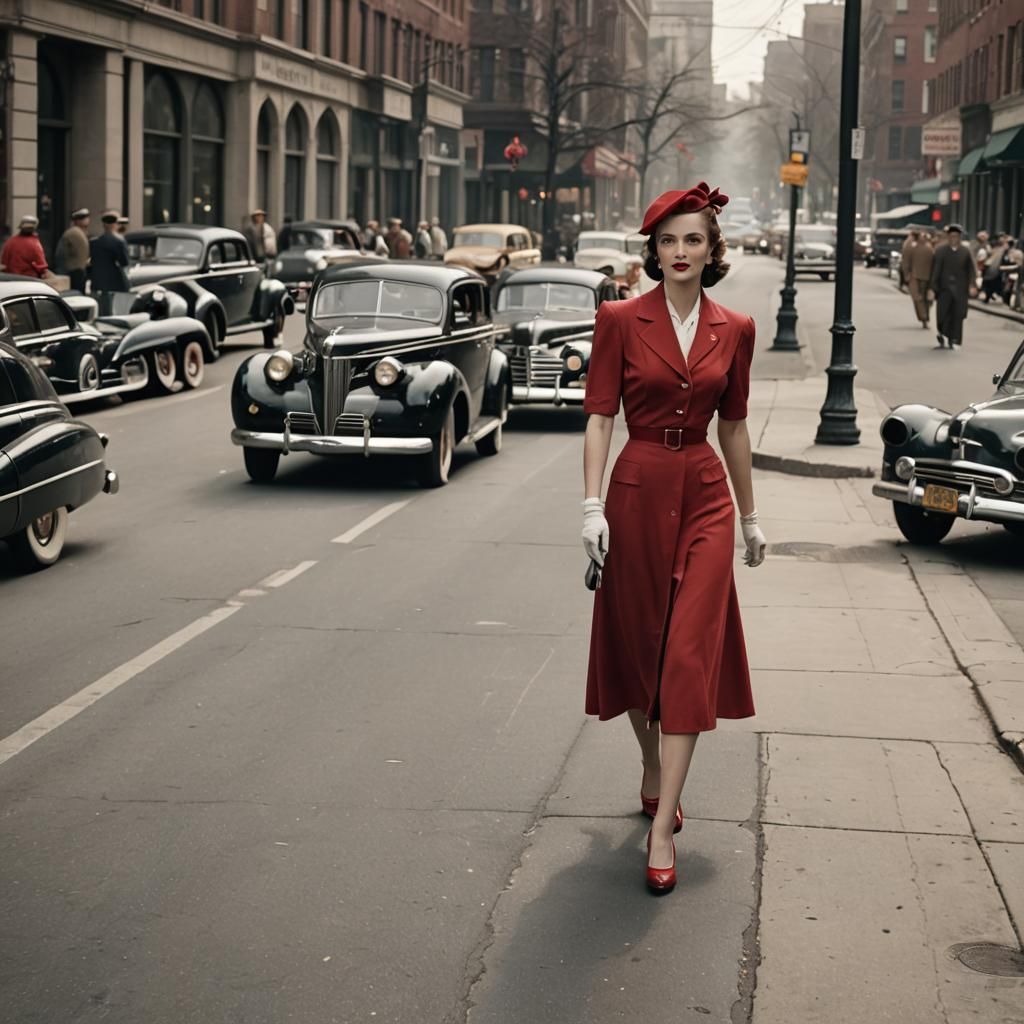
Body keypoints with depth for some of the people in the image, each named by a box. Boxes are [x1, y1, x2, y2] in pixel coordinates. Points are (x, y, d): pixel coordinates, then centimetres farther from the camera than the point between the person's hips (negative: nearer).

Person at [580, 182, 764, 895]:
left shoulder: (734, 330, 4)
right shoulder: (621, 320, -3)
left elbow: (735, 424, 13)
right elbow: (600, 414, -5)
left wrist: (750, 515, 17)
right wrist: (593, 504, -14)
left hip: (706, 495, 1)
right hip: (638, 490, -1)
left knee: (691, 655, -7)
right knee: (637, 643, 10)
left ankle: (663, 827, -6)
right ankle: (654, 775, 35)